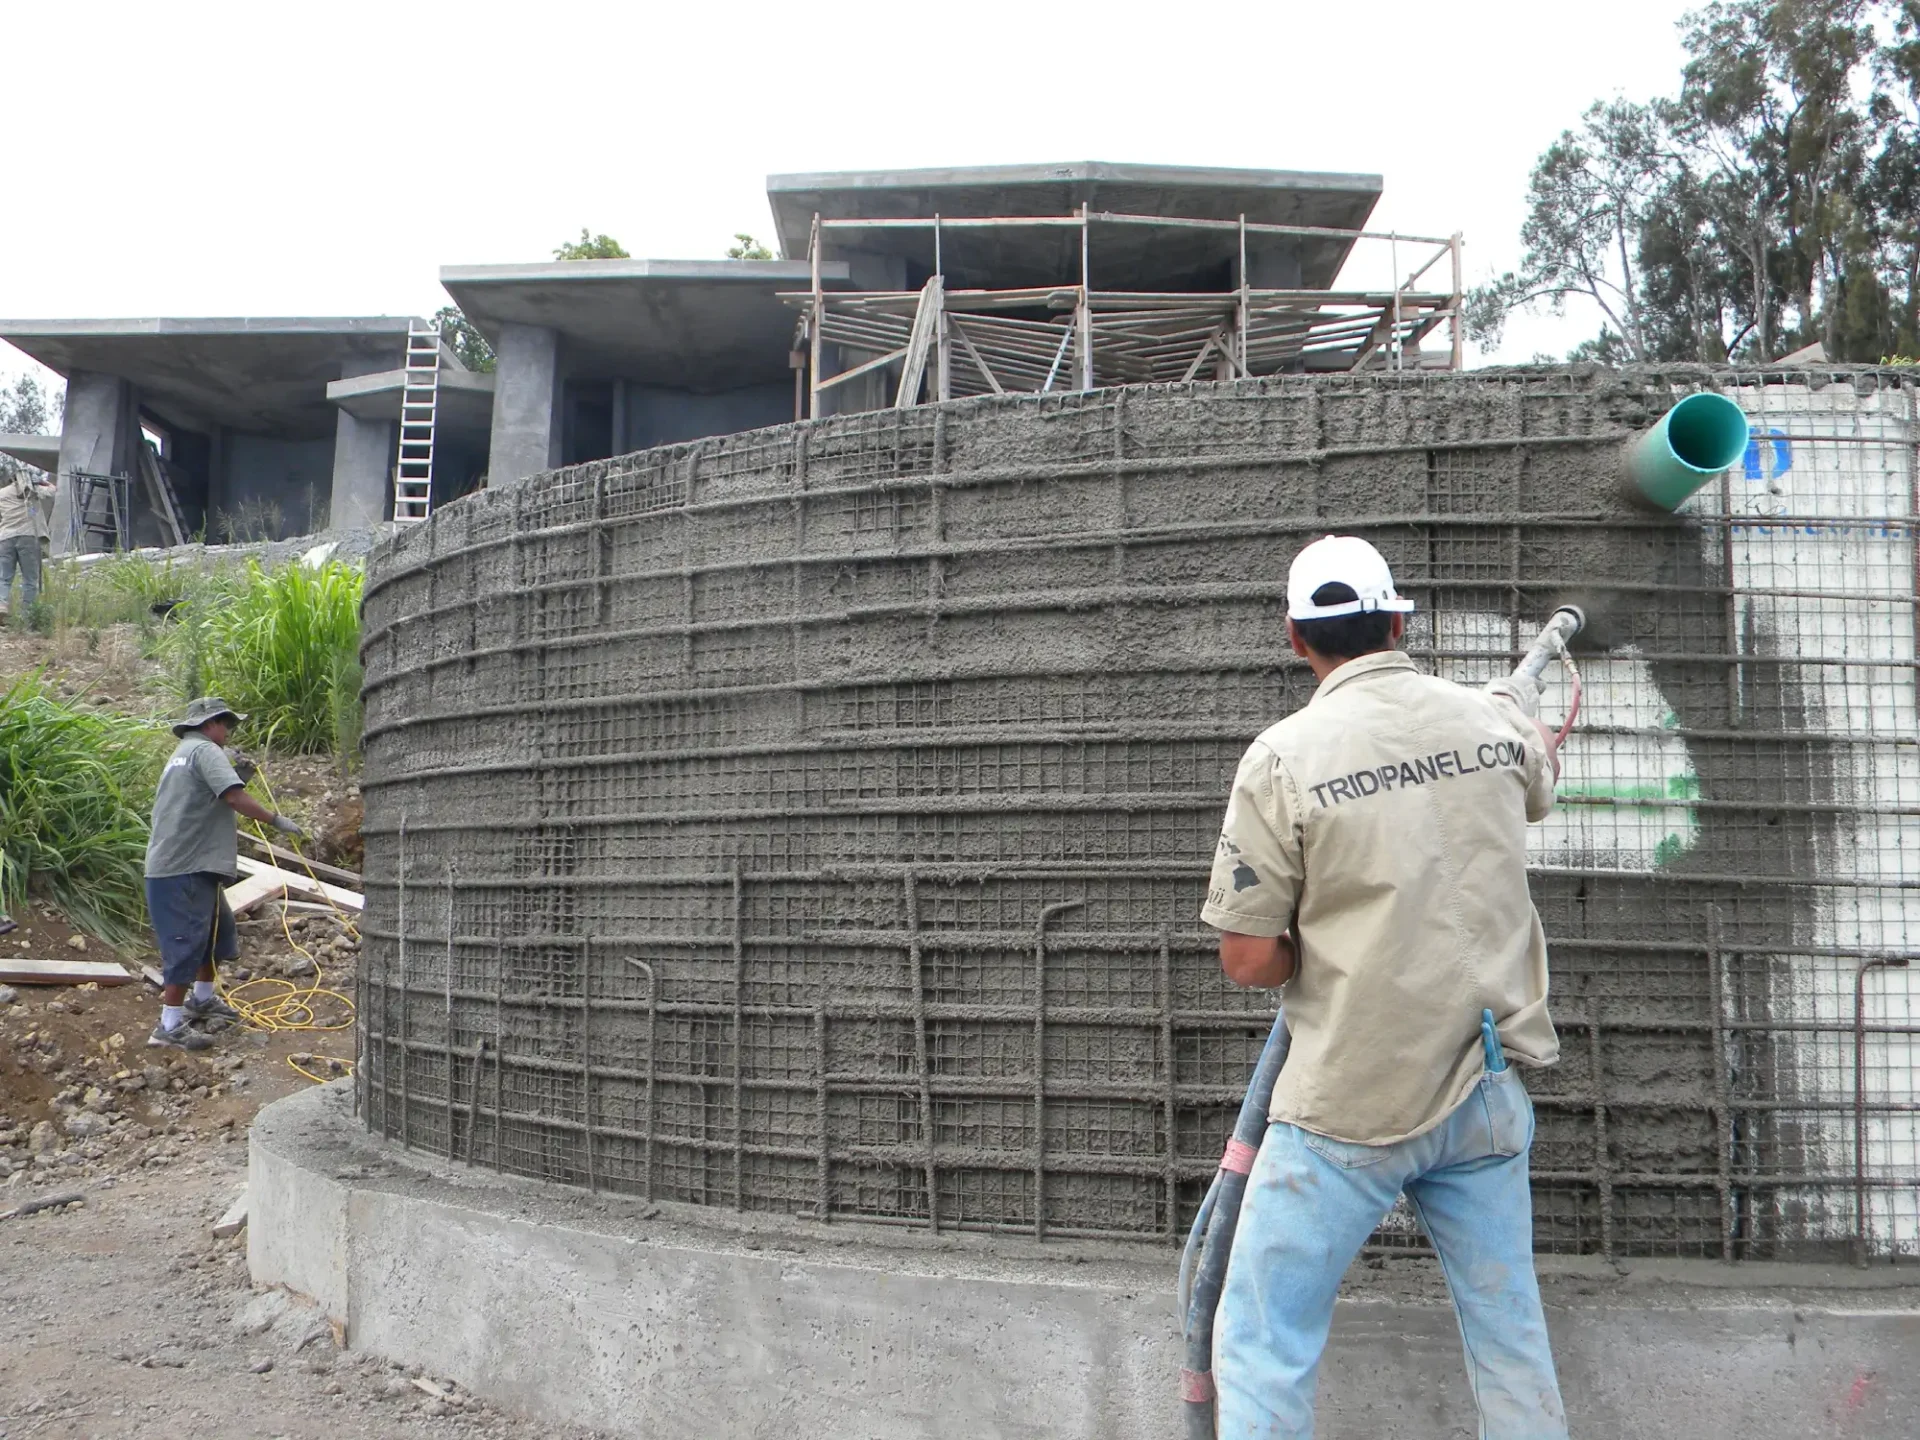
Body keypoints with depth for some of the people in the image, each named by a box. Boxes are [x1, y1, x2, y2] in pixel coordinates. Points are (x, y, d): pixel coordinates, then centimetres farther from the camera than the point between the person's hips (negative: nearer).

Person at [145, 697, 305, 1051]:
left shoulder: (183, 753, 23)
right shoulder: (205, 750, -10)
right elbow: (234, 796, -24)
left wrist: (237, 772, 17)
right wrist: (277, 821, -19)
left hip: (193, 865, 11)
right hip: (183, 869, -11)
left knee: (217, 929, 22)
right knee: (187, 942, -8)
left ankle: (202, 998, 37)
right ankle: (170, 1026, -5)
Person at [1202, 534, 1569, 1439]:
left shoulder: (1283, 756, -13)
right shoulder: (1492, 720, 1)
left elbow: (1248, 960, -11)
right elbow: (1541, 777, 28)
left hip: (1352, 1103, -5)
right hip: (1487, 1092, 5)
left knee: (1262, 1344, 7)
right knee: (1511, 1341, 18)